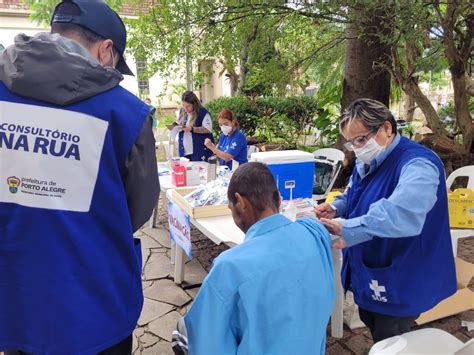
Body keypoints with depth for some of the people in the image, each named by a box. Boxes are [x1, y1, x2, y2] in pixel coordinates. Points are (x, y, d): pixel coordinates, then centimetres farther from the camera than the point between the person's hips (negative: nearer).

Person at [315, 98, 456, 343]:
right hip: (369, 271, 9)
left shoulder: (417, 164, -29)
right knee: (371, 322, 27)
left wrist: (349, 231, -49)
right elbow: (353, 195, 19)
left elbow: (401, 212, -49)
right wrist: (336, 207, -2)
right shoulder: (367, 161, 2)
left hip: (399, 281, -8)